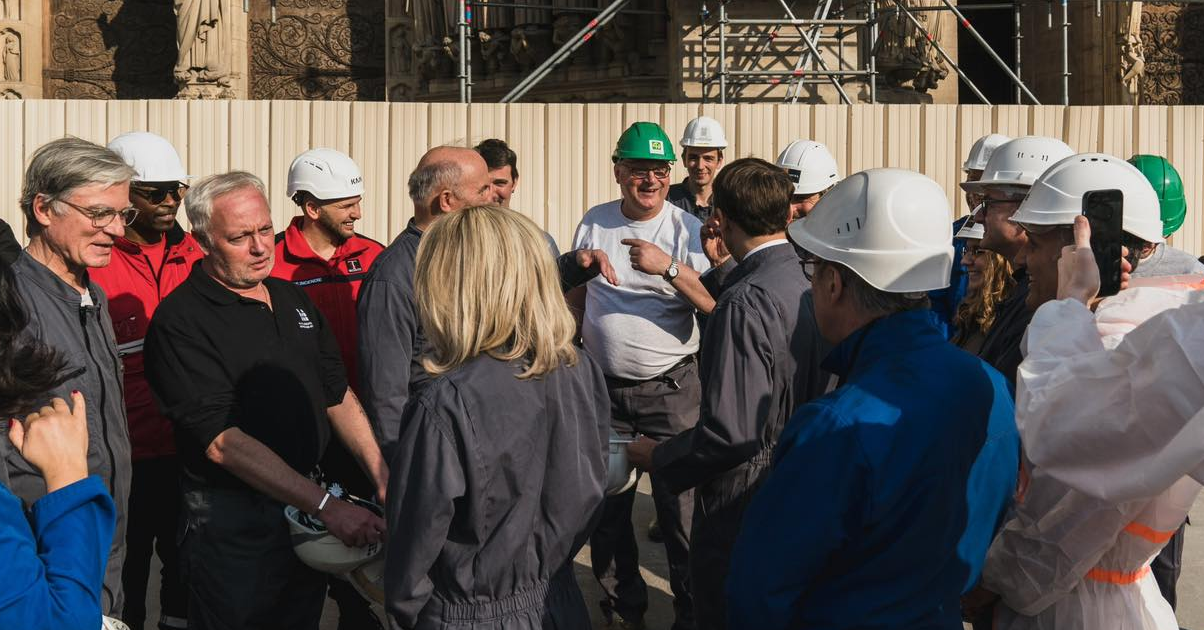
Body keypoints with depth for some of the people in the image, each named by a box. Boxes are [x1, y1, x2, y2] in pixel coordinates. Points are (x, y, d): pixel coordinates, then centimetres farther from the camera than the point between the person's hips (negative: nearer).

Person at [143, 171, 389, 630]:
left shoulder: (292, 299, 10)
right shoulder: (180, 321, -16)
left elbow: (338, 394, 15)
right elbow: (223, 442, -21)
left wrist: (383, 477, 1)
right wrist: (327, 505, -23)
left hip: (307, 514, 7)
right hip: (232, 526, -7)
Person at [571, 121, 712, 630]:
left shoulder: (687, 229, -6)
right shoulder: (594, 222, 5)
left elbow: (714, 306, -16)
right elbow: (575, 295, 18)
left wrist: (668, 267, -27)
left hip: (670, 390, -4)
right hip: (603, 387, 4)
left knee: (679, 507, -1)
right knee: (605, 507, 13)